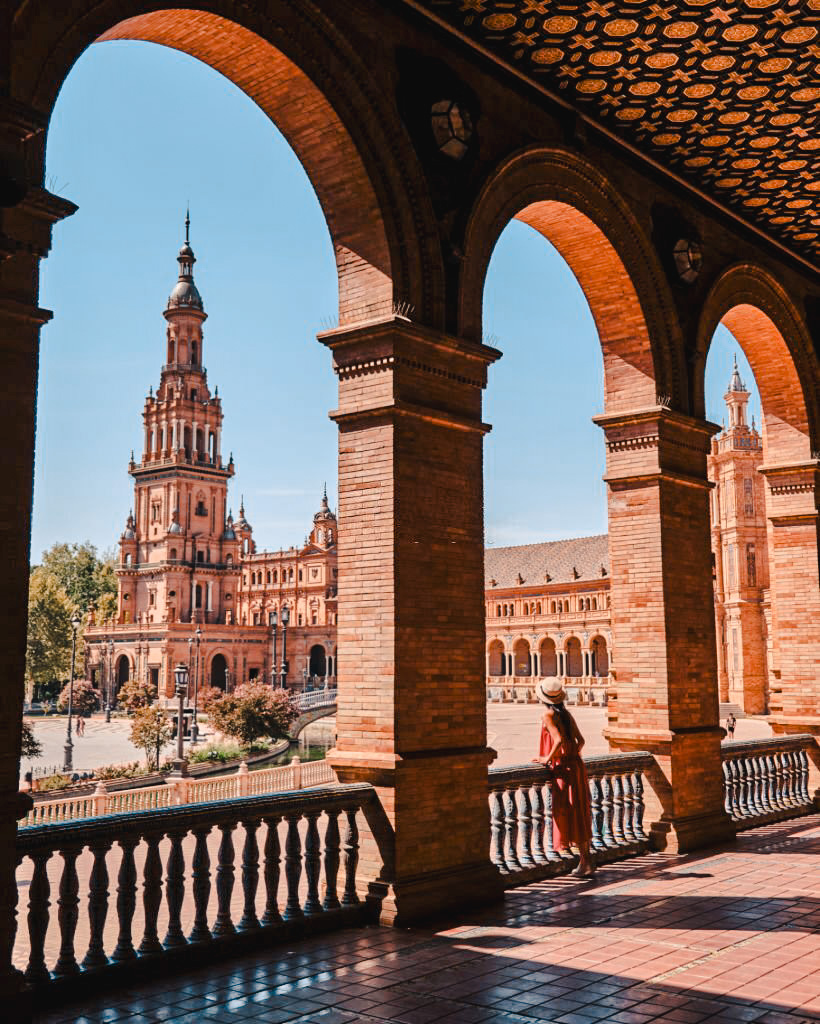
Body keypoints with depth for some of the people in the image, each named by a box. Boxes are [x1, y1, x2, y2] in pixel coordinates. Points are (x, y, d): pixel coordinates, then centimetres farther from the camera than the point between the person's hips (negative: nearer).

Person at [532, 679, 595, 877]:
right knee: (580, 814, 13)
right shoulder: (566, 714, 10)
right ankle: (586, 861, 18)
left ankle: (586, 864, -1)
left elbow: (559, 740, -21)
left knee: (569, 814, -2)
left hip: (564, 770, -8)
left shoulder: (548, 715, -11)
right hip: (576, 765, 8)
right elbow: (580, 740, 11)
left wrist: (548, 758, -10)